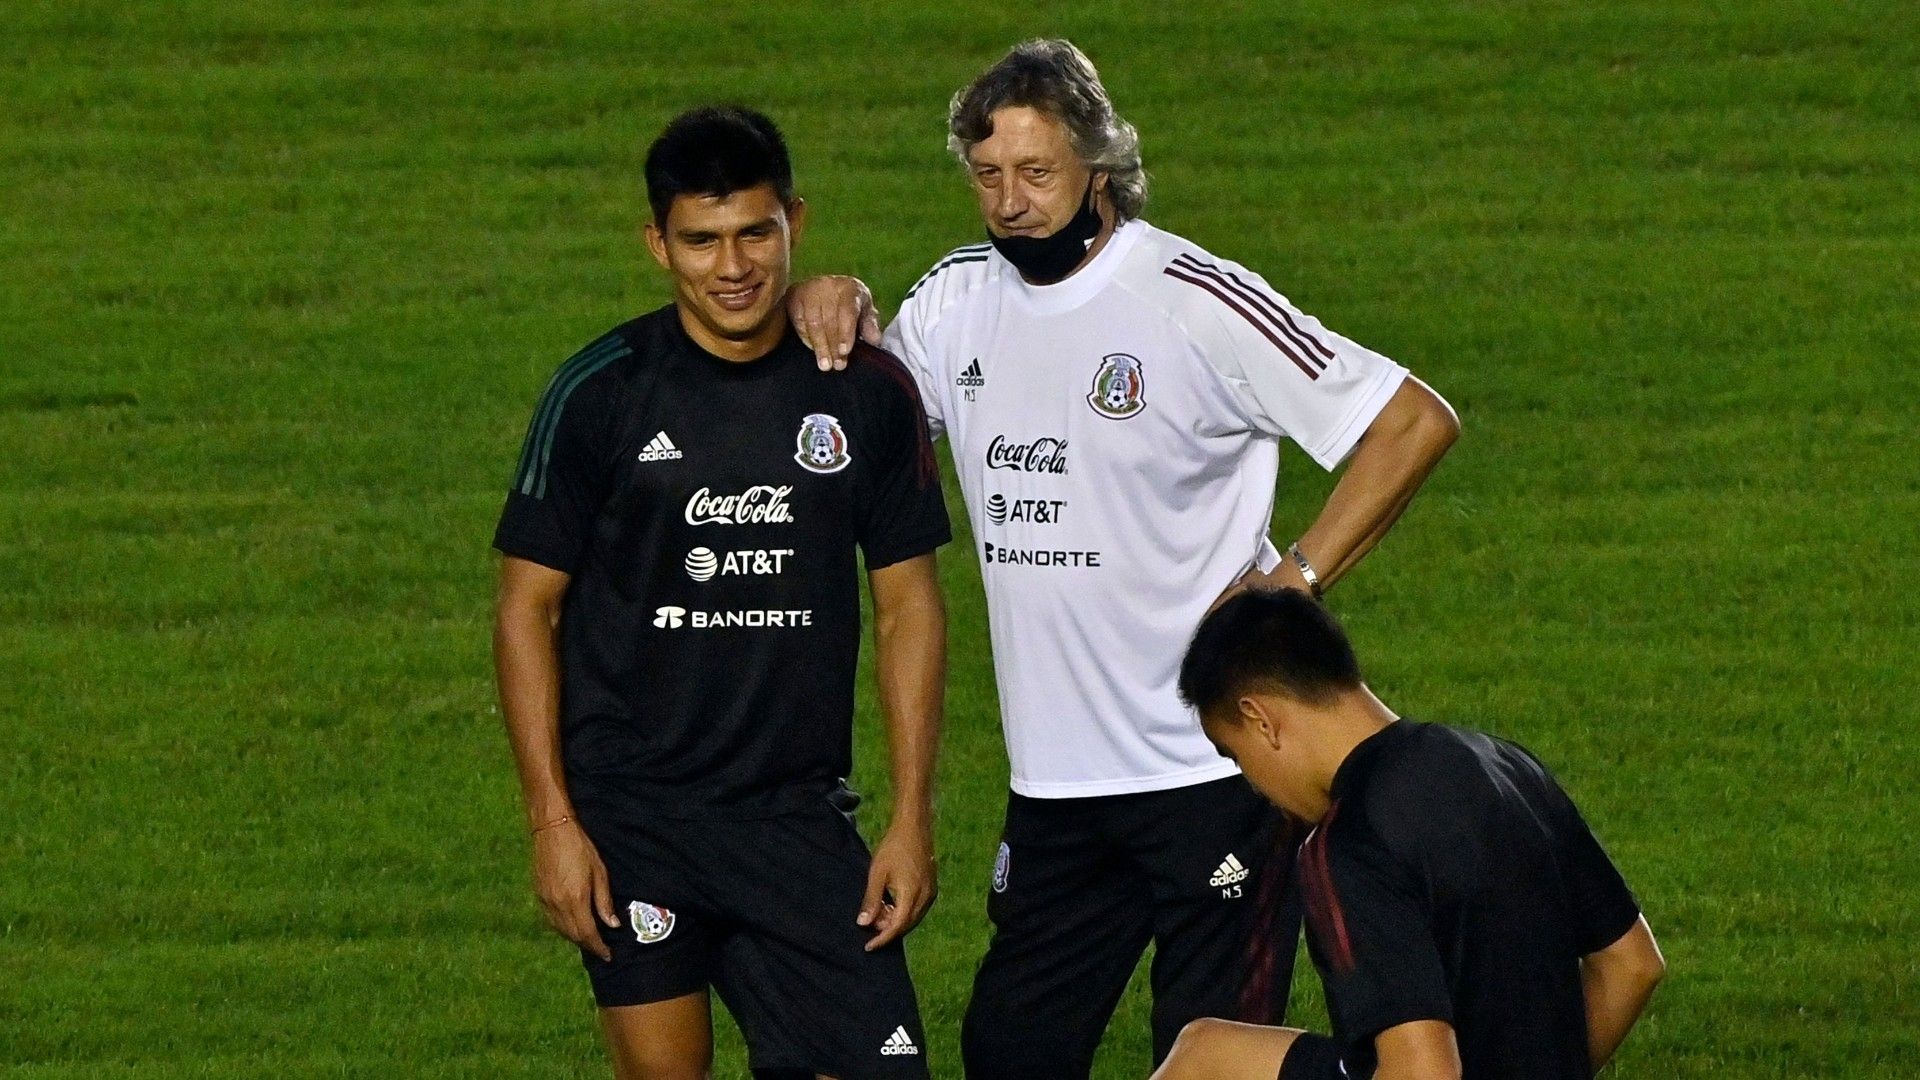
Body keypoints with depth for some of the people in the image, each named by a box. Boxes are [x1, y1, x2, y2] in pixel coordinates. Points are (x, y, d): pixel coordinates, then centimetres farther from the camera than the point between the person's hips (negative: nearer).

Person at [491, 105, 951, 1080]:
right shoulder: (600, 394, -5)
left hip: (798, 813, 2)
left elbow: (908, 605, 8)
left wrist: (912, 818, 2)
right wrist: (552, 822, -6)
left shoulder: (867, 395, 2)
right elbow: (528, 607, 0)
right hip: (630, 816, -2)